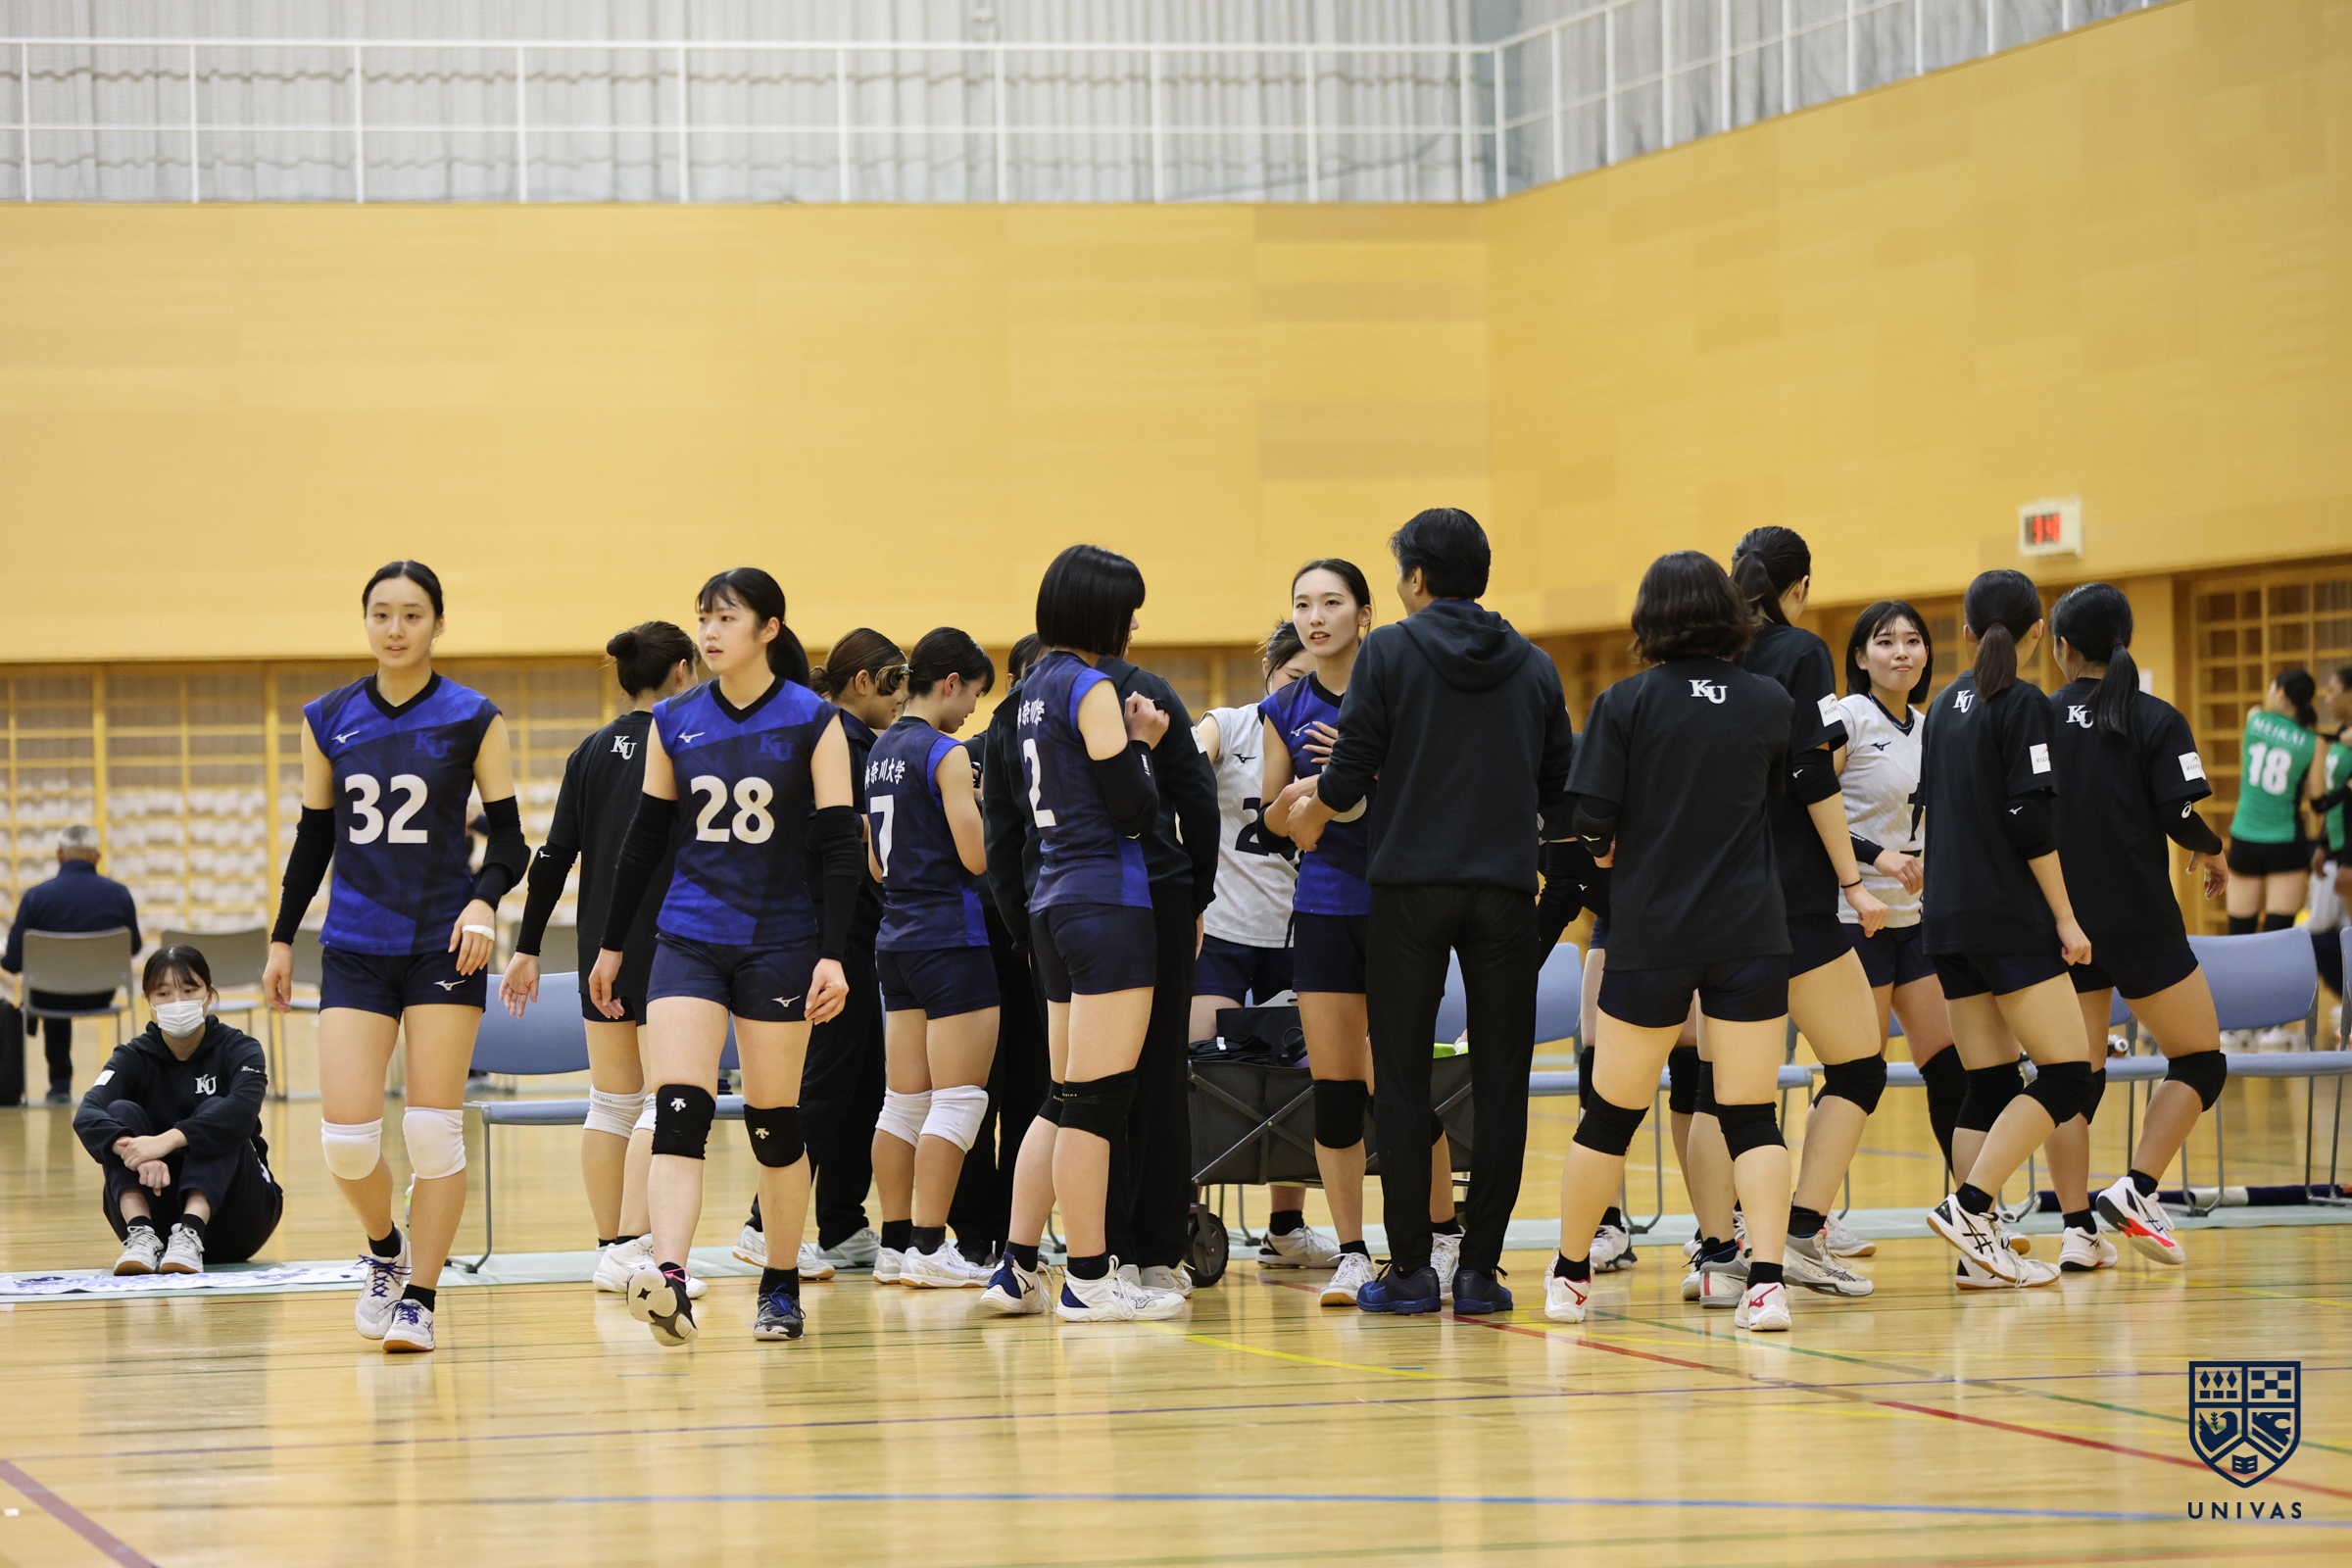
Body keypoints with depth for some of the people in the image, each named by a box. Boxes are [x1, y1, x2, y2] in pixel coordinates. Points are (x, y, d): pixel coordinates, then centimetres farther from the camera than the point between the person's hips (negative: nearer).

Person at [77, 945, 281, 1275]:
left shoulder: (238, 1049, -4)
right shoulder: (134, 1058, 0)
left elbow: (243, 1108, -28)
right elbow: (87, 1116, -21)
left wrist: (168, 1140, -42)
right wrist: (136, 1153, -42)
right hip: (158, 1215, 2)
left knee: (215, 1112, -24)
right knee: (122, 1112, -17)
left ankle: (190, 1234, -43)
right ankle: (142, 1236, -36)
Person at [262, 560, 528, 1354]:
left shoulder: (473, 719, -2)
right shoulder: (328, 720, 6)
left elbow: (509, 837, 0)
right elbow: (313, 838, 14)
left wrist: (484, 900, -19)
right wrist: (282, 940, 13)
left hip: (444, 944, -2)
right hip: (355, 948, 2)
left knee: (434, 1132, -4)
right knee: (346, 1135, -7)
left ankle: (419, 1298, 7)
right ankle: (385, 1250, 21)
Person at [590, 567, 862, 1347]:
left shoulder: (813, 722, -3)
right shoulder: (674, 722, 6)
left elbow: (840, 845, -5)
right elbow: (646, 836, 13)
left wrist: (833, 955, -13)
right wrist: (612, 945, 15)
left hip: (779, 945, -2)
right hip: (688, 941, 2)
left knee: (774, 1122, 6)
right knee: (679, 1112, -15)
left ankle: (782, 1288, 21)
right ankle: (667, 1282, -30)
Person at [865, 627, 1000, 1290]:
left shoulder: (882, 750, 13)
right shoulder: (946, 754, -13)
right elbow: (977, 855, -18)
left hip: (896, 936, 8)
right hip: (950, 935, -8)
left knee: (906, 1099, 11)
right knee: (958, 1097, -5)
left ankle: (896, 1242, 12)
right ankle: (929, 1247, -8)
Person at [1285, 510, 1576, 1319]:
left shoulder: (1390, 652, -1)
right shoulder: (1532, 667, 10)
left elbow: (1350, 776, -4)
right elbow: (1562, 794, 13)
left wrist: (1311, 812, 17)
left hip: (1411, 888, -2)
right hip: (1505, 889, 2)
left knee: (1402, 1077, 3)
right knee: (1500, 1080, 5)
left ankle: (1410, 1268, 1)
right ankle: (1479, 1267, 2)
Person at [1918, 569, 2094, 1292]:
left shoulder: (1945, 706, 13)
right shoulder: (2024, 704, -9)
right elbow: (2031, 822, -15)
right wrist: (2064, 916, -10)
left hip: (1948, 918, 8)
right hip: (2009, 919, -8)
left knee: (1989, 1086, 8)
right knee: (2068, 1076, -5)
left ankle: (1979, 1248, 2)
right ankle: (1969, 1206, -17)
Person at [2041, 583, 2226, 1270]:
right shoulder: (2155, 720, -6)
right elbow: (2181, 815, -13)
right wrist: (2213, 853, 8)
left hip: (2059, 921, 3)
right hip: (2140, 920, -3)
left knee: (2074, 1076, 8)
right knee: (2200, 1060, 10)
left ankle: (2077, 1231, 0)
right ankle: (2136, 1189, -7)